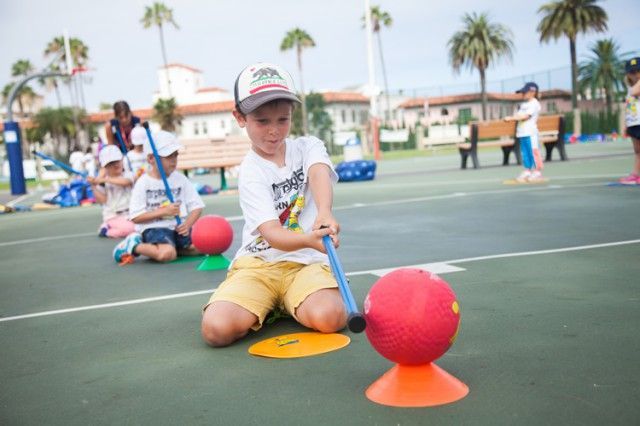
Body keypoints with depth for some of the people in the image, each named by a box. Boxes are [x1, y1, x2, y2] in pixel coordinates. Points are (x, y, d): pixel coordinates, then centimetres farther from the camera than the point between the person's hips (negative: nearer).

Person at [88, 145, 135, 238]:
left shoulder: (127, 175, 3)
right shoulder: (102, 182, 4)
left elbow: (125, 182, -21)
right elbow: (102, 200, -4)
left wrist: (105, 179, -23)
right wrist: (93, 186, -13)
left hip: (129, 214, 3)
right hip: (113, 217, -3)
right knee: (128, 228, -29)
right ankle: (107, 231, -3)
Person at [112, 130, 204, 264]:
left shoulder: (180, 179, 7)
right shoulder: (143, 184, -5)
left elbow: (196, 206, 5)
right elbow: (135, 217, -9)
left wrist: (187, 224, -14)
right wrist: (164, 211, -17)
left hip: (178, 227, 6)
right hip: (153, 227, -5)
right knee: (166, 254, -33)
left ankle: (169, 247, 1)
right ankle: (134, 246, -5)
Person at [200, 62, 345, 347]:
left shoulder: (307, 147, 5)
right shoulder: (251, 173, -5)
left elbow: (319, 174, -20)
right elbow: (271, 234, -18)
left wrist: (324, 213, -44)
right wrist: (308, 239, -41)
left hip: (306, 262, 1)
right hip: (258, 263, 0)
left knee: (328, 318, -32)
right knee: (217, 328, -25)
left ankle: (285, 303, 3)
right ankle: (269, 306, 6)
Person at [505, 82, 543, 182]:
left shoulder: (534, 104, -8)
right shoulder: (523, 104, 20)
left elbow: (525, 116, -17)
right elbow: (518, 115, 20)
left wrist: (511, 118, -19)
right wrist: (511, 118, 1)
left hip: (530, 132, -9)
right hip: (522, 132, 9)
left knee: (533, 151, -5)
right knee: (525, 152, 9)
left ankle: (537, 172, 0)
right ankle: (527, 171, 13)